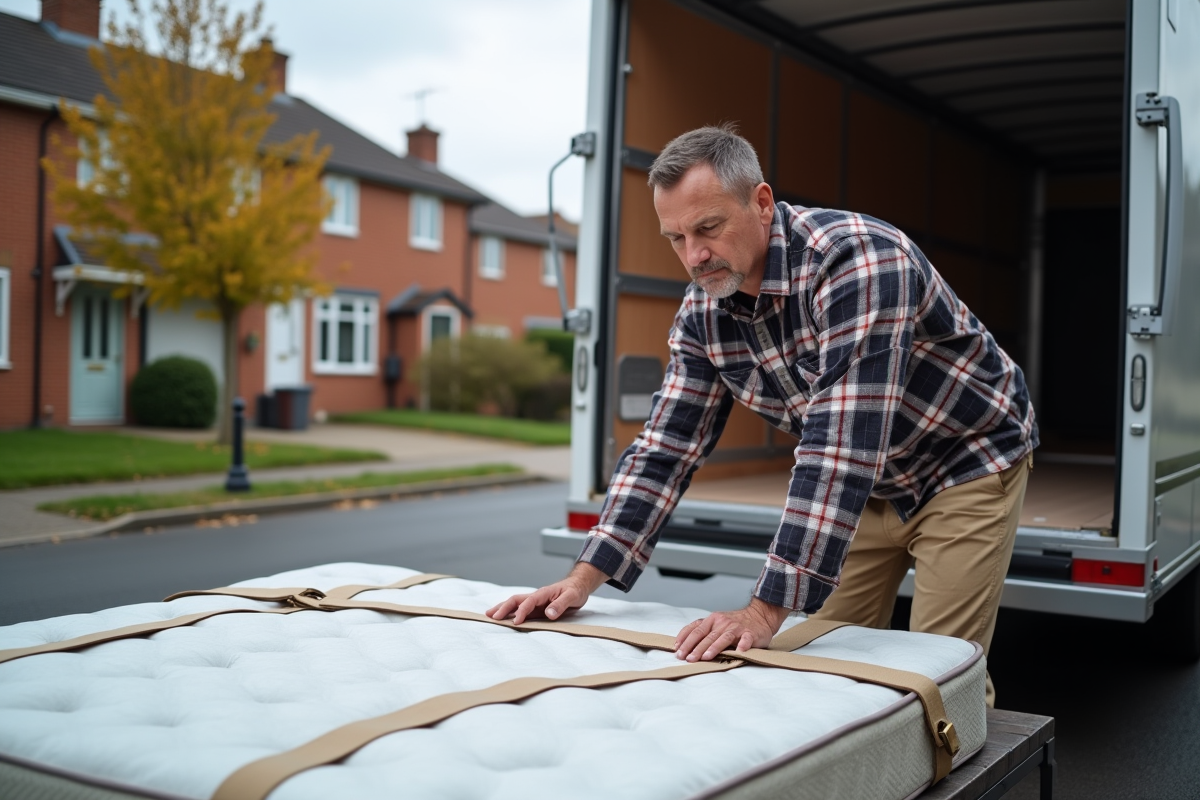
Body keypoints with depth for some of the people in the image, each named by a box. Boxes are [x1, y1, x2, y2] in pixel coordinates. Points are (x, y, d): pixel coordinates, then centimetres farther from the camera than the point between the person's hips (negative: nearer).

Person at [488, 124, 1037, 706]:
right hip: (869, 485, 6)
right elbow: (666, 447, -8)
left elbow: (842, 445, -40)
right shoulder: (703, 310, -12)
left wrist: (767, 612, -41)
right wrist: (584, 579, -17)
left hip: (967, 466, -5)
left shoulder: (855, 261, -34)